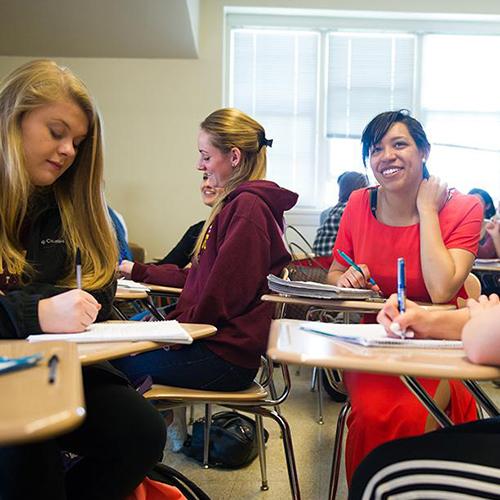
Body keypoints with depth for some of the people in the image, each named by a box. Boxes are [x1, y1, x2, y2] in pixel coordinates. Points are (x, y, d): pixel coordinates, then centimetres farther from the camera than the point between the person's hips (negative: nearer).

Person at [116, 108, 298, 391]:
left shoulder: (246, 207, -15)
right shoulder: (236, 203, 19)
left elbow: (222, 296, -19)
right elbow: (197, 277, 23)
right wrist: (138, 271, 28)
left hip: (227, 354, -10)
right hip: (215, 340, 10)